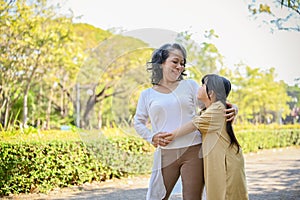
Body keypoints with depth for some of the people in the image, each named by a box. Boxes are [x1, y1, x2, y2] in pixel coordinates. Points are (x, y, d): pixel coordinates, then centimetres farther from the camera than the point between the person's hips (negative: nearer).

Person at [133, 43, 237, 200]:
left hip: (193, 151, 0)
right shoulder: (147, 95, 10)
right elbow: (138, 122, 15)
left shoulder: (190, 86, 9)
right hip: (165, 154, 1)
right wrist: (152, 137, -3)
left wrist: (230, 109, -16)